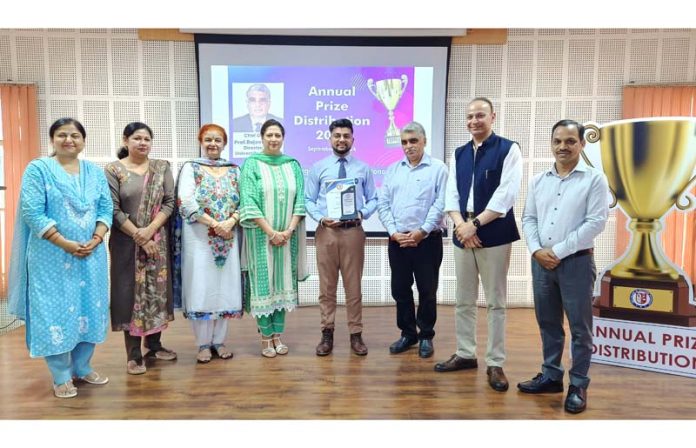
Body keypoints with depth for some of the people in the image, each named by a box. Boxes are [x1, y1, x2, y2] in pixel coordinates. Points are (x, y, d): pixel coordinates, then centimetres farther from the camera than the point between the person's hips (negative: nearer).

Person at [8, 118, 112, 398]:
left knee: (89, 309, 10)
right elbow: (32, 212, -10)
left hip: (91, 255, 4)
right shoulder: (38, 169, -2)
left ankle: (82, 367, 26)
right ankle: (61, 377, 14)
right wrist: (65, 244, -17)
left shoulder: (95, 172, 10)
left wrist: (95, 240, -11)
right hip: (52, 256, -4)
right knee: (56, 312, 1)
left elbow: (106, 209, 5)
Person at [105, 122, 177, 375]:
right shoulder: (113, 170, -2)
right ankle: (134, 354, 11)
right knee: (131, 292, 1)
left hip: (157, 241, 3)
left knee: (156, 290, 8)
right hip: (126, 242, -3)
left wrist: (150, 230, -13)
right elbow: (114, 210, -8)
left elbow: (169, 202, 0)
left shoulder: (162, 168, 6)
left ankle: (154, 345, 24)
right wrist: (139, 237, -13)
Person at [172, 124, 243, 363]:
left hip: (228, 237, 3)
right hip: (199, 237, -2)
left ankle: (219, 341, 16)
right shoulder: (190, 168, 4)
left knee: (225, 287, 5)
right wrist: (215, 223, -16)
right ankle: (203, 344, 11)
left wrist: (230, 222, -14)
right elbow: (186, 202, -9)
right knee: (201, 287, -1)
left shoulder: (234, 170, 12)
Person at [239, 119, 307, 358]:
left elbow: (299, 200, 4)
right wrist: (271, 232, -15)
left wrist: (289, 230, -9)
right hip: (261, 235, -3)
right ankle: (265, 337, 10)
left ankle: (278, 335, 16)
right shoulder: (251, 164, -1)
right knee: (263, 282, 0)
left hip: (287, 235, 3)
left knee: (283, 281, 6)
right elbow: (249, 202, -9)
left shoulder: (293, 165, 9)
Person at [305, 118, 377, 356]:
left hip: (353, 231, 0)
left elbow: (373, 199, 7)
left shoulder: (363, 168, 7)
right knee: (327, 285, 6)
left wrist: (362, 213, -12)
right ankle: (327, 333, 17)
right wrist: (321, 218, -12)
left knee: (353, 285, 6)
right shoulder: (318, 167, 7)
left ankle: (356, 334, 17)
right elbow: (309, 200, 5)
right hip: (326, 231, 0)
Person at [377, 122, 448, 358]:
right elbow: (383, 204, 6)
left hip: (427, 240, -4)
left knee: (427, 290, 5)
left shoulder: (438, 168, -2)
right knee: (400, 289, 11)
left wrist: (421, 232, -15)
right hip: (397, 240, 4)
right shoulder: (393, 169, 11)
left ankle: (426, 336, 21)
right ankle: (408, 333, 27)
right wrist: (393, 232, -6)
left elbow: (441, 204, -9)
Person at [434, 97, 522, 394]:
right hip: (462, 235, 5)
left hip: (495, 236, -5)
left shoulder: (508, 150, -2)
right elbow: (451, 194, 7)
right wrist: (461, 225, -10)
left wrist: (475, 224, -15)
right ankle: (465, 354, 27)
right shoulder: (459, 154, 13)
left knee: (496, 303, 4)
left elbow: (506, 194, -12)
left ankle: (495, 364, 15)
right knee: (463, 301, 12)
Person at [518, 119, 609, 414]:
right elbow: (528, 218, 9)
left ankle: (578, 385, 18)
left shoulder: (594, 179, -4)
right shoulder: (539, 180, 9)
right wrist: (536, 250, -7)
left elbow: (596, 222, -12)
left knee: (579, 327, 4)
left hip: (576, 262, -4)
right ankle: (551, 376, 29)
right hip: (541, 261, 5)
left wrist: (558, 251, -14)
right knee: (548, 323, 14)